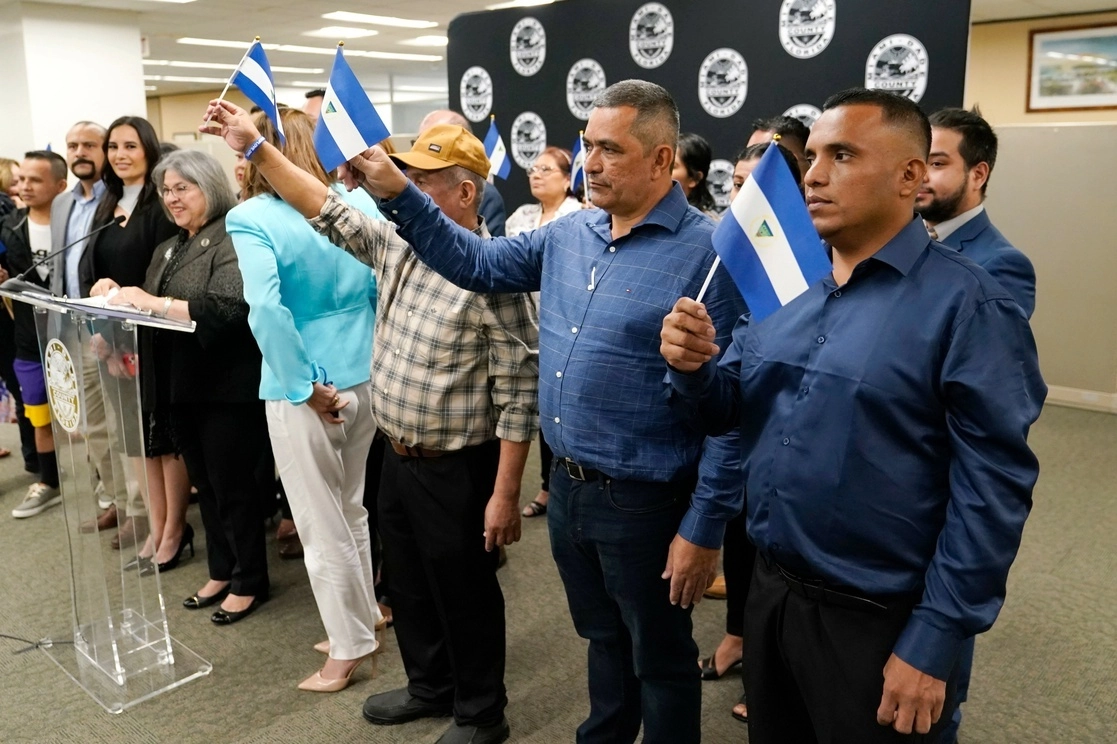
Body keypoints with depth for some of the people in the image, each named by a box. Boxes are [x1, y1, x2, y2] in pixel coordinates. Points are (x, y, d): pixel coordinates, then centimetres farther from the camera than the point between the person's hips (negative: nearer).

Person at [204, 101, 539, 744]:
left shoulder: (494, 274, -21)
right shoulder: (397, 243, 3)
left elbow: (519, 395, -21)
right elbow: (328, 210, 12)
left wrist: (505, 494, -21)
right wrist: (256, 146, 5)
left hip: (456, 470, -8)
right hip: (397, 457, 8)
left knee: (465, 596, 9)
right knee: (410, 584, 22)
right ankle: (430, 686, 44)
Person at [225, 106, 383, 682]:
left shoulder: (249, 217, -12)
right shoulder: (356, 203, 0)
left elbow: (265, 307, -25)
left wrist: (307, 387, -17)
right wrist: (378, 356, 6)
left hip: (302, 390, -5)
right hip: (365, 377, 5)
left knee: (322, 525, 10)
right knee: (353, 510, 21)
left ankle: (350, 648, 23)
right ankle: (362, 621, 36)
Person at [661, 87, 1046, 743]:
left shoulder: (967, 305, -15)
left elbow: (993, 488, -16)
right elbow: (725, 411, 8)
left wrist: (934, 643, -16)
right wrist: (691, 366, -13)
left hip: (879, 624, -6)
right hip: (769, 590, 6)